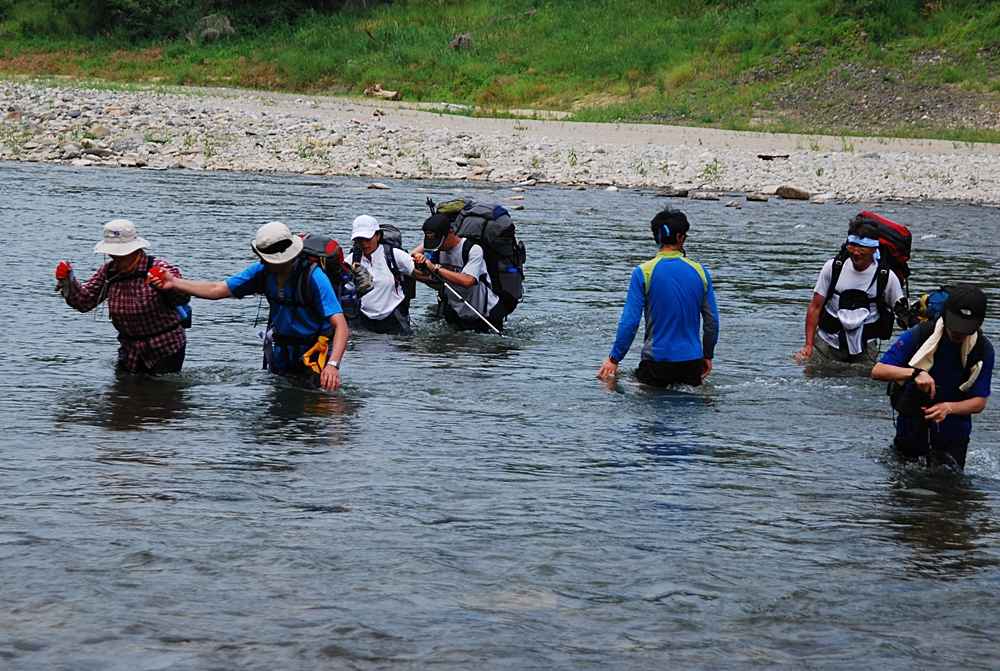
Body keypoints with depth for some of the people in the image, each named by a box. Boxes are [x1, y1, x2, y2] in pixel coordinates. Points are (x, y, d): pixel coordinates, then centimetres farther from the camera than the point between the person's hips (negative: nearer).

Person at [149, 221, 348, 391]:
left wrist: (333, 364, -46)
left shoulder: (314, 277, -25)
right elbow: (217, 290, 0)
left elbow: (340, 325, -32)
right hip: (281, 353, 6)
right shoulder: (263, 272, -7)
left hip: (315, 358, -6)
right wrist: (174, 283, -8)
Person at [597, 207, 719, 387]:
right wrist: (708, 356, 20)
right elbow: (712, 320, 6)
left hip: (657, 361, -3)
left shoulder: (644, 273, -7)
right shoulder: (699, 272, 1)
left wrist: (614, 358, 0)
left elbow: (630, 321, -9)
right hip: (692, 362, 3)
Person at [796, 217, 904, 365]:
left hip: (864, 348, 0)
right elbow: (815, 307, 0)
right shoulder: (832, 268, -4)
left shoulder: (886, 277, -7)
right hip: (828, 341, 1)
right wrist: (809, 345, -7)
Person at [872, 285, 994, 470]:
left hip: (953, 427, 0)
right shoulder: (920, 334, -18)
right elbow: (877, 371, -21)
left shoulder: (984, 350, -15)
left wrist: (949, 408, -33)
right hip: (912, 423, 0)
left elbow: (979, 401, -14)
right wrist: (915, 373, -38)